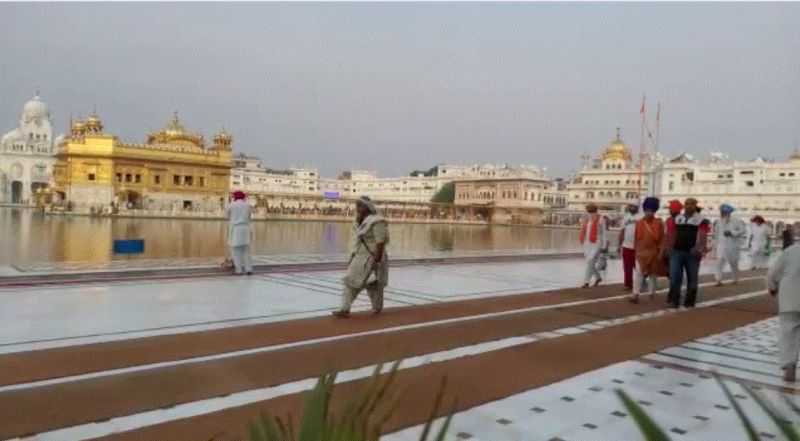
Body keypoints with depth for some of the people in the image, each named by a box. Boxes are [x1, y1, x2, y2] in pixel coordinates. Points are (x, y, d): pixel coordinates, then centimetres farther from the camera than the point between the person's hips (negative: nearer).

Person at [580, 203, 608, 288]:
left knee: (590, 263, -13)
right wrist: (584, 246, 22)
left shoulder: (601, 220, -7)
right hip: (587, 245, 8)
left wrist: (604, 247, -12)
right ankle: (598, 278, 34)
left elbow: (605, 234, -8)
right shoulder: (588, 219, 16)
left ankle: (586, 282, -9)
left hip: (596, 245, -8)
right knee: (590, 263, 13)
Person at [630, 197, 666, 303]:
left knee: (653, 274, 11)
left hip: (653, 253, 0)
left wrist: (661, 252, -9)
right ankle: (635, 294, -15)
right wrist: (635, 250, 4)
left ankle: (652, 294, 22)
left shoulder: (659, 223, -4)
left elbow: (662, 239, -4)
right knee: (638, 273, -10)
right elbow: (636, 238, 5)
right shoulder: (639, 223, 0)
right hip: (641, 252, 0)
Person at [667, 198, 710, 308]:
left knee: (692, 279, 5)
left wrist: (699, 248, -26)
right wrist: (670, 249, 14)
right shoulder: (677, 219, 15)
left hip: (692, 253, -2)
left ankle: (689, 302, 15)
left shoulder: (701, 220, 2)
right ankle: (674, 300, 2)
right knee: (674, 277, -4)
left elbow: (702, 236, -10)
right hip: (677, 251, 3)